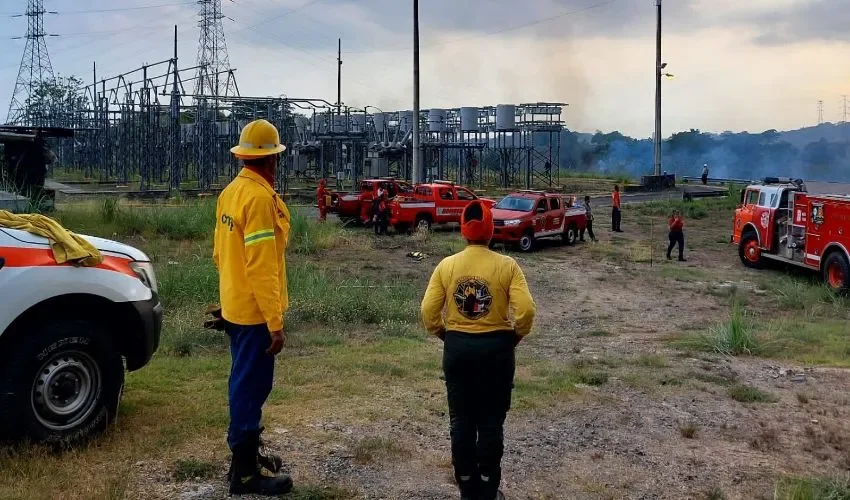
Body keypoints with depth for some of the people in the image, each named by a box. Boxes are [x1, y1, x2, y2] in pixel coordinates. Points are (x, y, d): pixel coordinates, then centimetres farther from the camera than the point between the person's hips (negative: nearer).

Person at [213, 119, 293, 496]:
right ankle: (245, 473, 8)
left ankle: (245, 454, 32)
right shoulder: (260, 197, -21)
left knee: (243, 383, 18)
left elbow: (220, 253, 16)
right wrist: (276, 323, -22)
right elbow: (262, 267, -25)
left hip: (234, 306, 9)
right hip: (254, 310, -9)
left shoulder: (231, 192, 8)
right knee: (251, 386, -1)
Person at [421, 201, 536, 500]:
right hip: (496, 347, -1)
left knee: (461, 420, 13)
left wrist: (444, 335, 10)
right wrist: (516, 336, 3)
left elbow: (428, 312, -6)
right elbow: (526, 310, -15)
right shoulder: (506, 265, -9)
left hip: (457, 347, 2)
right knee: (491, 421, 10)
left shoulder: (446, 265, -4)